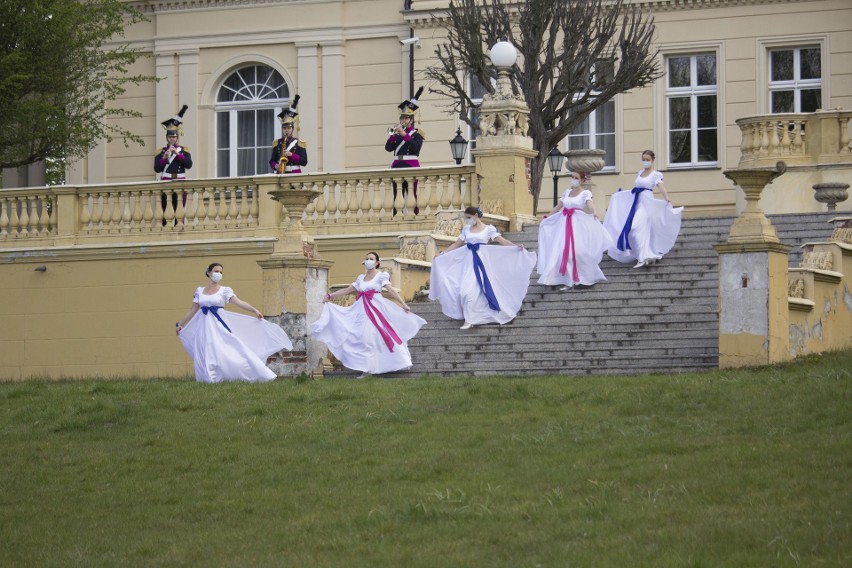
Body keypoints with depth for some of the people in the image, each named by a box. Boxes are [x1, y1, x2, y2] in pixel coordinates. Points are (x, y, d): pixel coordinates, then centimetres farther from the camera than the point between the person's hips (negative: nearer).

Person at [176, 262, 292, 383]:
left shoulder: (225, 290, 2)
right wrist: (181, 323, 20)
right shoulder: (199, 291, 10)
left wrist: (254, 310, -25)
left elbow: (238, 302, -11)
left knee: (231, 352, -12)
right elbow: (193, 310, 18)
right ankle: (209, 380, 5)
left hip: (220, 327, -3)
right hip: (204, 328, 3)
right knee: (205, 356, -3)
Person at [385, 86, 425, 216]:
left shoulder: (417, 133, 3)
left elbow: (416, 147, -15)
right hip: (397, 165, 4)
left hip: (411, 166, -4)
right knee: (397, 195, 2)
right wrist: (392, 134, -8)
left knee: (412, 194, -6)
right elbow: (388, 148, 5)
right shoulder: (397, 133, 15)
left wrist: (404, 134, -17)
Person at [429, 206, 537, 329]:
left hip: (482, 261, -4)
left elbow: (502, 240, -8)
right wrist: (442, 254, 13)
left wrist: (516, 246, -23)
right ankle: (469, 318, 6)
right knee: (466, 289, -4)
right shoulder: (466, 229, 11)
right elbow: (457, 244, 16)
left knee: (474, 289, -12)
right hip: (469, 261, 4)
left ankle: (470, 319, -5)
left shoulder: (489, 229, -1)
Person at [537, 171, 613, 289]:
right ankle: (569, 281, 1)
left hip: (578, 225, -5)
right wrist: (546, 218, 28)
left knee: (577, 250, -9)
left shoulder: (585, 193, -2)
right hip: (565, 224, 5)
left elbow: (590, 203, -22)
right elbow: (558, 207, 23)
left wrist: (594, 212, -43)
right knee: (564, 251, -2)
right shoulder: (567, 192, 14)